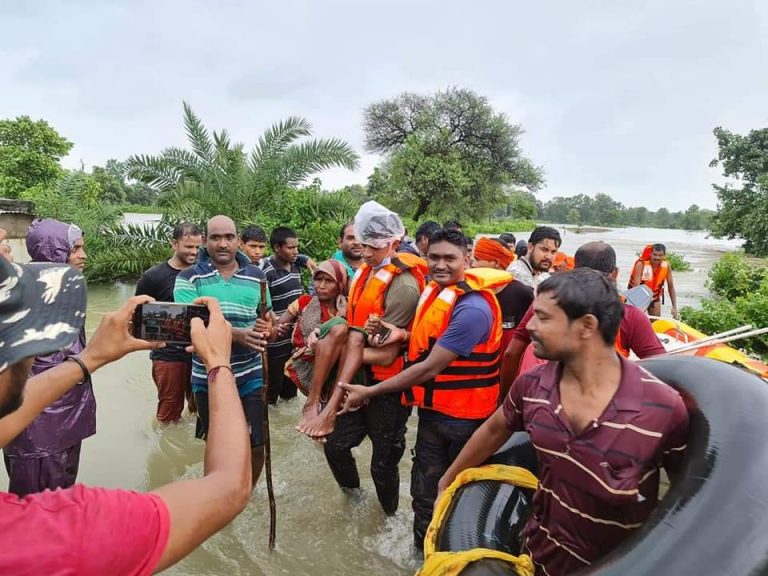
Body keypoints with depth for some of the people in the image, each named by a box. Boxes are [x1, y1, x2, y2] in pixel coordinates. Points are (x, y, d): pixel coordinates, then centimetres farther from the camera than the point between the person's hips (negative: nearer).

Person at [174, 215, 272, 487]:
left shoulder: (257, 276, 2)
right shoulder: (188, 278, -6)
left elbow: (268, 319, 9)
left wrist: (266, 329, -17)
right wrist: (237, 334, -31)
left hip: (250, 375, 1)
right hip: (208, 378, -1)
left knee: (256, 445, 5)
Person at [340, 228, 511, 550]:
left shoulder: (472, 308, -26)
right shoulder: (434, 290, 2)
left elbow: (430, 368, -26)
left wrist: (370, 392, -18)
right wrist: (405, 335, -9)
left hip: (463, 418, -7)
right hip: (431, 410, 7)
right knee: (425, 493, 17)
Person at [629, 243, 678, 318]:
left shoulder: (666, 265, -16)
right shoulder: (641, 264, -28)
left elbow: (671, 286, -7)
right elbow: (636, 286, -33)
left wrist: (674, 307, -10)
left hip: (654, 296, 4)